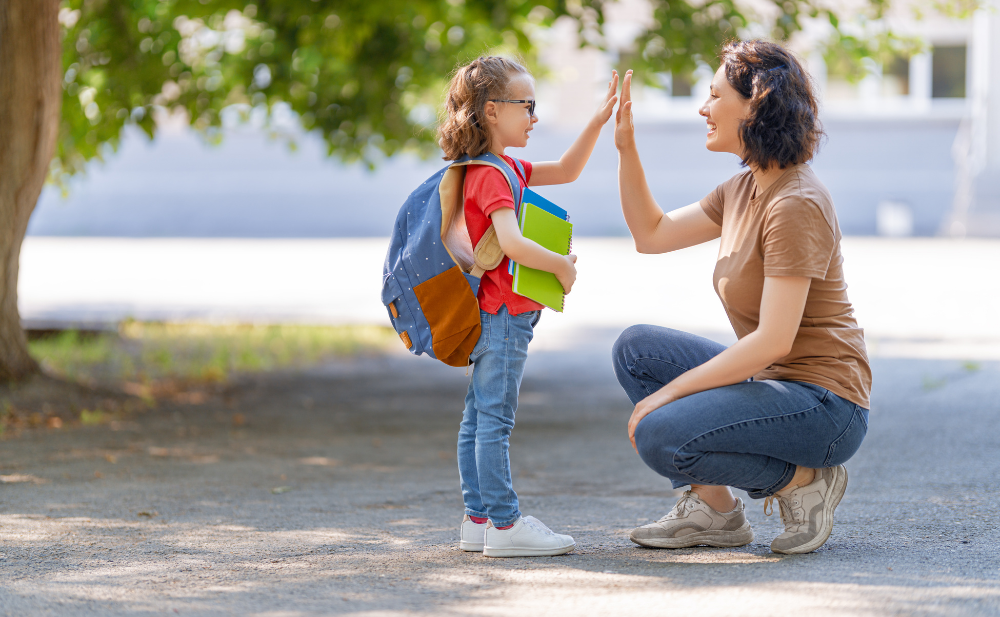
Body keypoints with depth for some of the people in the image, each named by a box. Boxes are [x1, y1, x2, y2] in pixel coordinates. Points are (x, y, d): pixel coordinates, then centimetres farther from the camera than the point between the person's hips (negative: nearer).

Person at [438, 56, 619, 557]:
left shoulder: (506, 169, 17)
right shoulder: (492, 176, -16)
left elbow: (565, 172, 23)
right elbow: (511, 243, -28)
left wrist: (597, 123, 13)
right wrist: (562, 266, -16)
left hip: (496, 318, 11)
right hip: (502, 315, -11)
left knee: (478, 419, 11)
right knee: (494, 420, -9)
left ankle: (478, 519, 15)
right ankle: (504, 525, -8)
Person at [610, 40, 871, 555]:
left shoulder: (796, 205, -21)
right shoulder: (743, 190, 9)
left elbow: (773, 341, -25)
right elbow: (651, 234, 19)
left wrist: (670, 392, -20)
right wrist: (625, 146, 9)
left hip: (822, 404, -10)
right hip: (771, 383, 10)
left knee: (660, 437, -25)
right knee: (635, 348, 7)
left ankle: (802, 480, -4)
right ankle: (713, 509, 8)